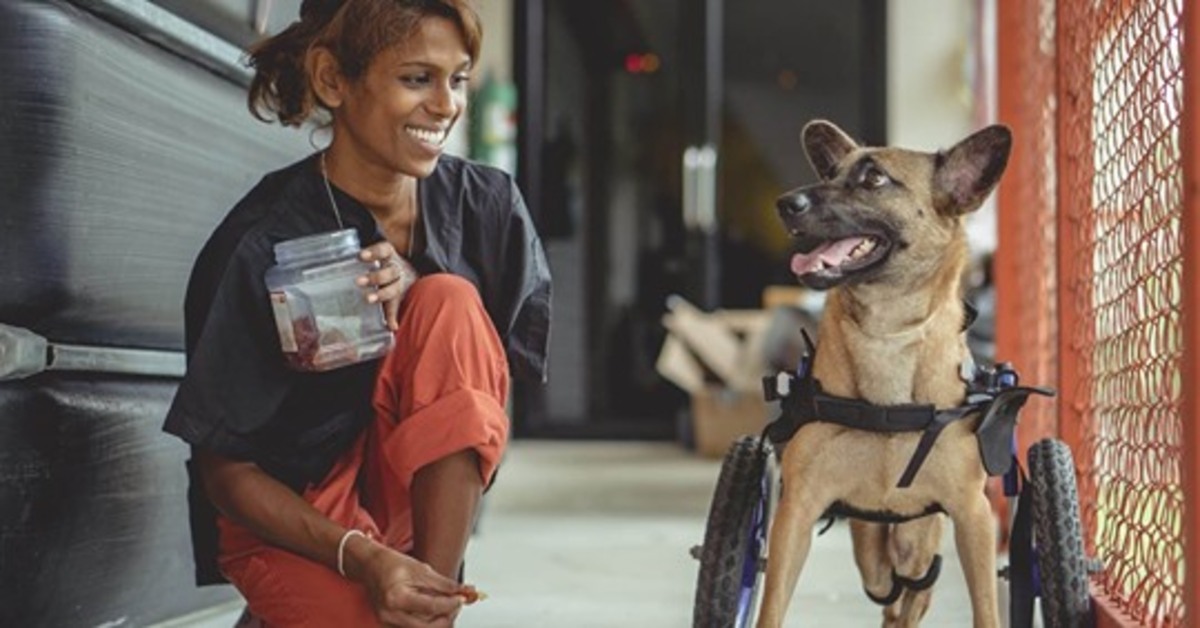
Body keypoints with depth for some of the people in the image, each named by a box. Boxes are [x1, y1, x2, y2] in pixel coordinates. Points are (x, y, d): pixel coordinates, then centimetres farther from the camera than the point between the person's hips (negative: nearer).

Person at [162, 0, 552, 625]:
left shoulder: (487, 204, -7)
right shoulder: (264, 243, -17)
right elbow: (226, 472, -11)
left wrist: (412, 316, -23)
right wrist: (361, 557, -26)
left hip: (422, 491, 4)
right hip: (292, 519, -4)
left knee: (449, 299, -23)